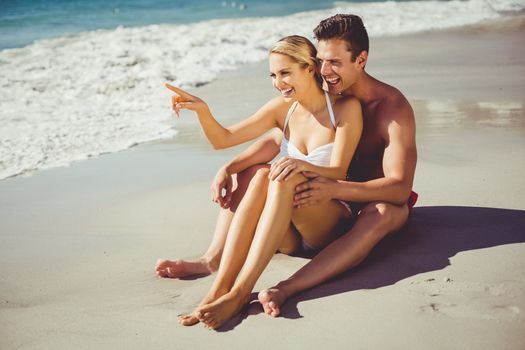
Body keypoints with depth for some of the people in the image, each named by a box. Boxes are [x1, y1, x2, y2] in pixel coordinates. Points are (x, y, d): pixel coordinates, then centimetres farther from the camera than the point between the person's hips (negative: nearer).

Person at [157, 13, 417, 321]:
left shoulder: (394, 108, -23)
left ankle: (286, 289, -56)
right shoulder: (322, 96, -5)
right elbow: (275, 140, -1)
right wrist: (228, 168, -18)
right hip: (329, 194, 6)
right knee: (248, 173, -4)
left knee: (381, 214, -44)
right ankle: (213, 259, -22)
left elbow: (400, 189, -31)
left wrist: (334, 189, -46)